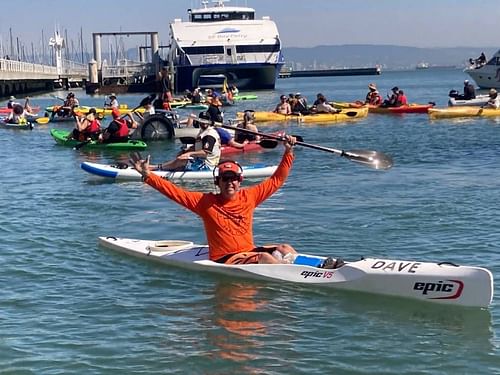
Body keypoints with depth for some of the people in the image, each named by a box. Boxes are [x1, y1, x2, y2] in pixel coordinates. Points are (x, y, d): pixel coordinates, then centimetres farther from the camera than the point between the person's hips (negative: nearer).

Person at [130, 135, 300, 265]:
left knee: (285, 249, -17)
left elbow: (277, 180, 14)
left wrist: (288, 152, 8)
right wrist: (148, 176, -13)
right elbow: (175, 192, -5)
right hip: (223, 260, -6)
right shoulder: (205, 202, -1)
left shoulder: (249, 196, 8)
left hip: (249, 252, 6)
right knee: (264, 257, -31)